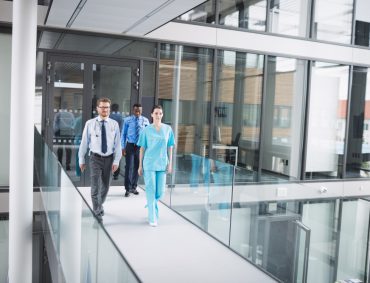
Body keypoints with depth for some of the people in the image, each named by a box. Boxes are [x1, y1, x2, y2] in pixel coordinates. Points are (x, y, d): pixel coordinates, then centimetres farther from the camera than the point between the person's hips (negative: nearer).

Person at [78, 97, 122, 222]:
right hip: (95, 158, -2)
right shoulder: (90, 123, -4)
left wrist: (116, 161, -8)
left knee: (105, 186, 17)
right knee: (95, 186, -9)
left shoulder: (114, 124, -2)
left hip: (109, 158, 2)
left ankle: (99, 206, 41)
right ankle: (97, 213, -2)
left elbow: (117, 144, -3)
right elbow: (84, 142, 1)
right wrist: (81, 159, 3)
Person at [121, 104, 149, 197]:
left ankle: (133, 187, 25)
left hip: (140, 146, 2)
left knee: (137, 167, 11)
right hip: (130, 145, -2)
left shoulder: (145, 121, -1)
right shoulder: (127, 120, -4)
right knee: (129, 167, -4)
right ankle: (128, 189, 5)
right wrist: (123, 147, -5)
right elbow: (123, 134, -1)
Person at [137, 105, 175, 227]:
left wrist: (170, 163, 2)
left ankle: (151, 204, 38)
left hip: (162, 164, 2)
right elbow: (142, 148, 2)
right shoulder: (147, 130, -2)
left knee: (160, 191, 6)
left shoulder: (168, 129, 3)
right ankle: (152, 218, 9)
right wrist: (140, 165, 1)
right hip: (149, 164, -2)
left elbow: (170, 147, 6)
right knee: (151, 190, -1)